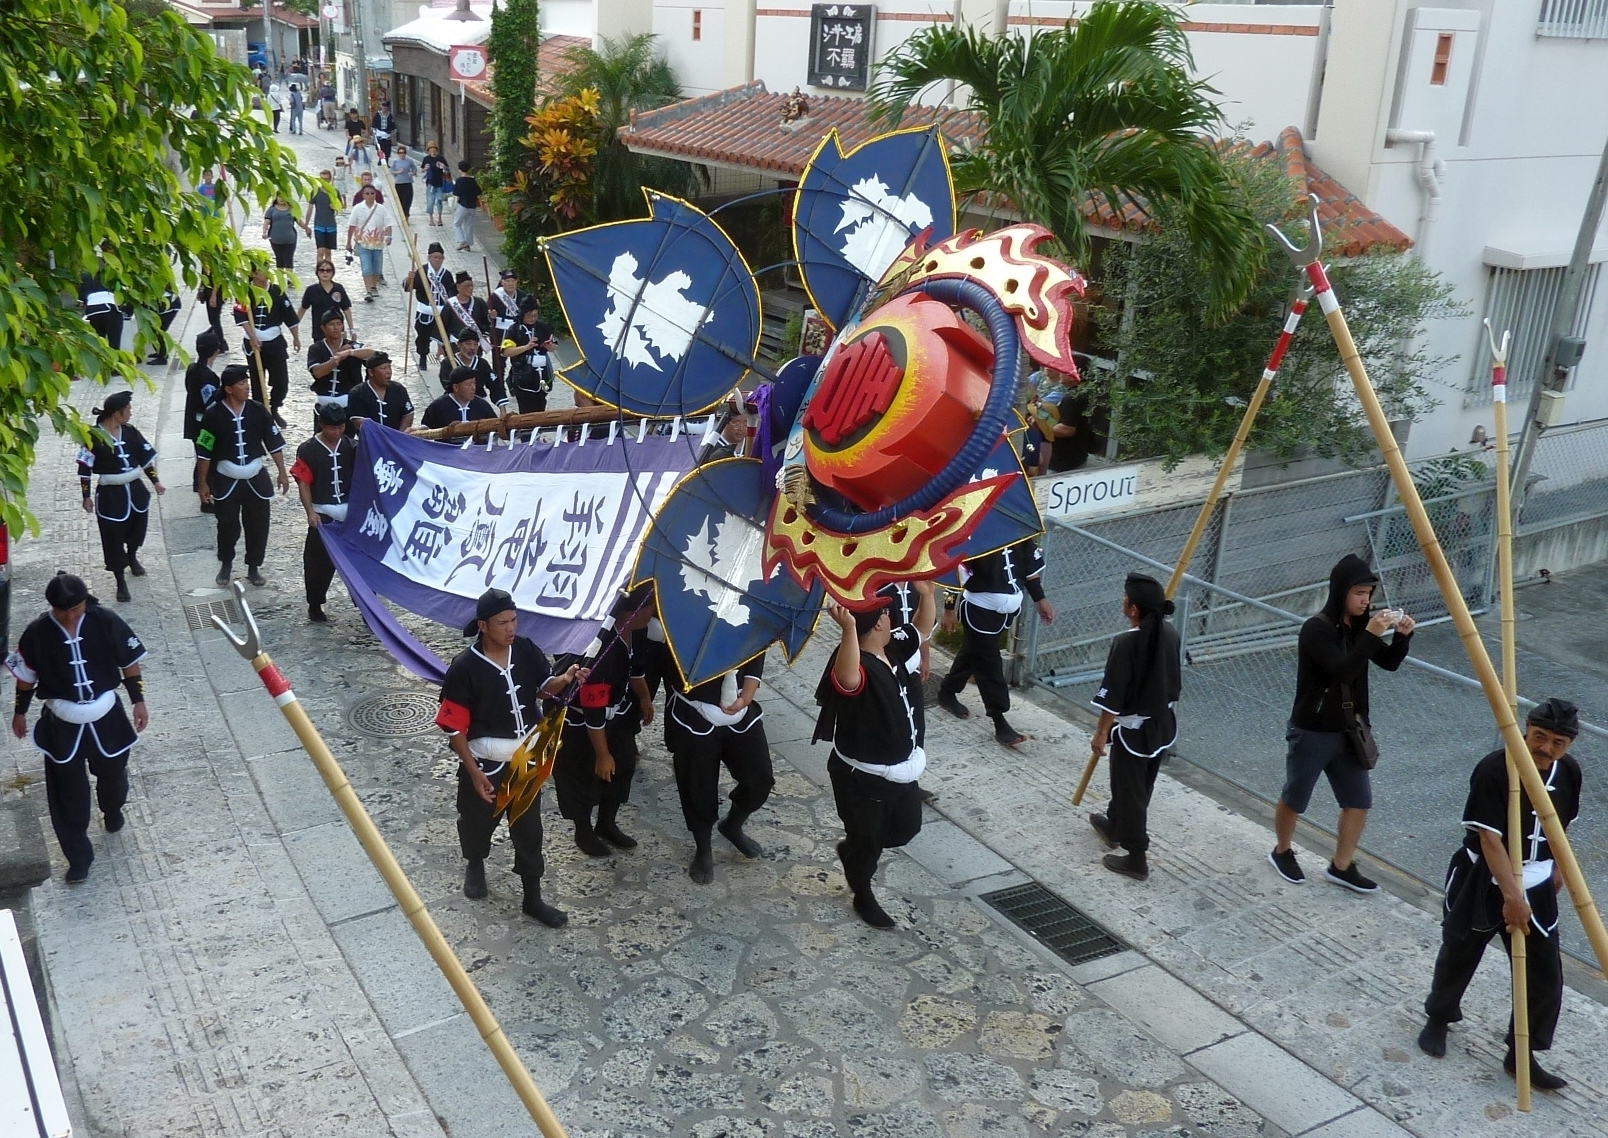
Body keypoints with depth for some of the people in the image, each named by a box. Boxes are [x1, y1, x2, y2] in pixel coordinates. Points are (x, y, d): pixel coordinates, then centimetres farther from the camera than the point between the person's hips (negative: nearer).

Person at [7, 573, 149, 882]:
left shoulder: (107, 622, -15)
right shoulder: (37, 633, -15)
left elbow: (130, 662, -3)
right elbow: (26, 676, 0)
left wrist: (138, 701, -2)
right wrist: (19, 712, 9)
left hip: (106, 717, 1)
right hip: (62, 724, -1)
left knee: (112, 773, 23)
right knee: (68, 793, 6)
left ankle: (113, 810, 57)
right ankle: (79, 857, 20)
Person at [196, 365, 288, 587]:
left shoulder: (258, 410, -4)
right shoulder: (214, 415, -11)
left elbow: (274, 443, 3)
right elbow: (205, 452, -5)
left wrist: (282, 473, 2)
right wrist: (203, 483, -3)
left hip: (256, 479, 2)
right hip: (226, 481, -2)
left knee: (258, 526, 5)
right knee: (228, 526, 5)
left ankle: (254, 567, 23)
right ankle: (225, 565, 28)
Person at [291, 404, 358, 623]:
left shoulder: (351, 445, 4)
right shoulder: (308, 450, -5)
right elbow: (303, 483, -6)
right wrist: (310, 512, -15)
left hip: (351, 511, 3)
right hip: (323, 514, -3)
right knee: (319, 561, 4)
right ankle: (315, 605, 20)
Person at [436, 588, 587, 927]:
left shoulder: (526, 651, -10)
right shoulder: (464, 668, -23)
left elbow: (544, 687, 6)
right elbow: (454, 727, -17)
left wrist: (565, 679, -17)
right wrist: (474, 772, -17)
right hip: (485, 764, -3)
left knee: (528, 829, 12)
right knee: (478, 822, 22)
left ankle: (533, 899, 26)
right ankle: (475, 865, 54)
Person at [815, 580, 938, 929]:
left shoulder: (896, 648, -2)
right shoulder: (858, 666, -30)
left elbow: (923, 628, 10)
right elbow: (847, 677, -54)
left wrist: (926, 593, -9)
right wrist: (848, 630, -67)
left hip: (903, 770, 8)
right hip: (862, 777, -8)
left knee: (906, 828, 24)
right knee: (867, 840, 13)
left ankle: (851, 850, 49)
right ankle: (863, 897, 39)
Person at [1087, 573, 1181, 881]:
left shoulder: (1126, 642, -27)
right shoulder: (1170, 634, -4)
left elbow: (1112, 695, -21)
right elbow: (1175, 682, 9)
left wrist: (1101, 732, -10)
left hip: (1133, 729, -8)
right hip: (1162, 725, 8)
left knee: (1130, 789, 5)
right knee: (1134, 783, 25)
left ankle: (1136, 858, 12)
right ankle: (1114, 825, 46)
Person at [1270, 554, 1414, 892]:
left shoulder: (1358, 626, 2)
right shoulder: (1317, 629, -21)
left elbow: (1389, 663, 8)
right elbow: (1342, 672, -30)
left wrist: (1402, 636, -10)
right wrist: (1371, 635, -34)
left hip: (1347, 732, 7)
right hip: (1312, 733, -7)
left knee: (1359, 801, 7)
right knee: (1294, 799, 10)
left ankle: (1341, 867, 21)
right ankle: (1282, 852, 33)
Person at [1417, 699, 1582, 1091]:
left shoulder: (1569, 771, -5)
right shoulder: (1493, 769, -24)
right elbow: (1489, 838, -25)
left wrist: (1557, 866, 23)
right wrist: (1511, 897, -28)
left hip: (1536, 886, 5)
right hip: (1483, 882, -4)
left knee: (1544, 974, 2)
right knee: (1459, 955, 13)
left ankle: (1522, 1055, 17)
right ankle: (1438, 1018, 39)